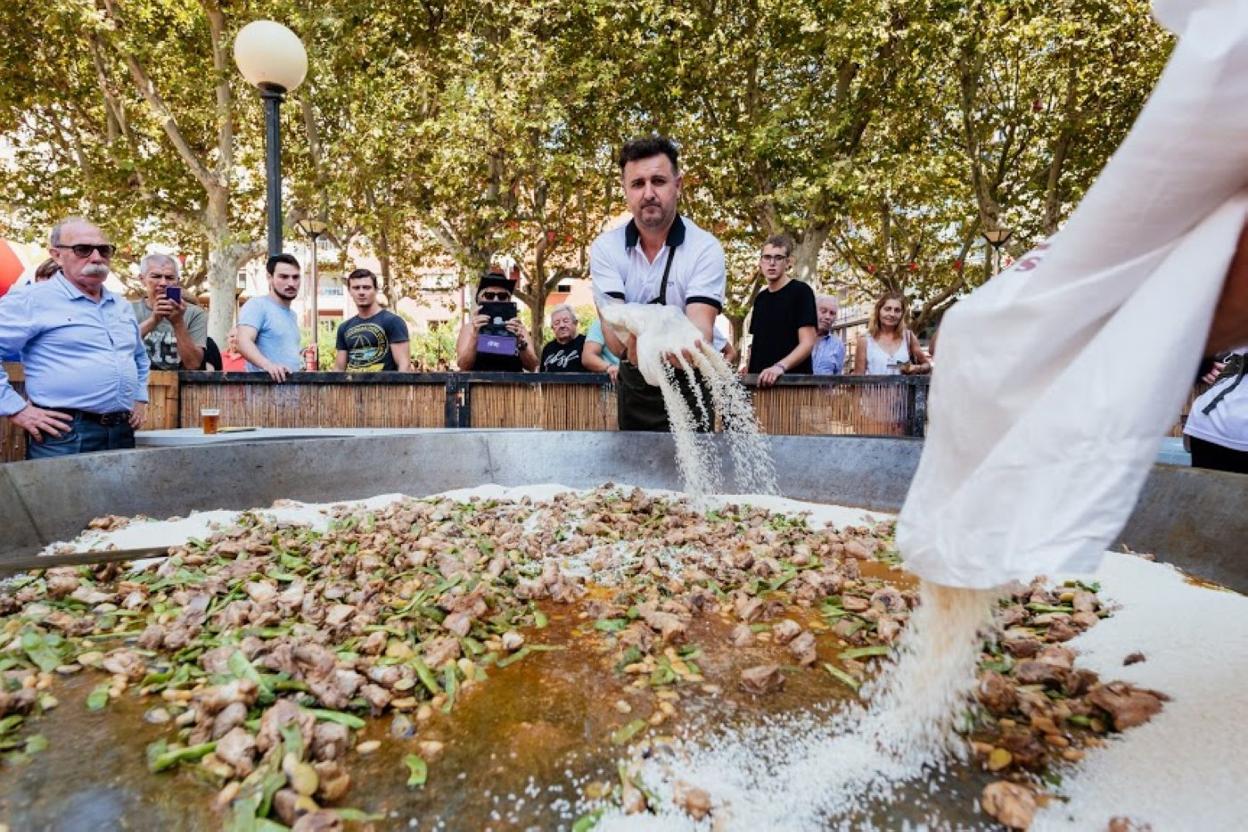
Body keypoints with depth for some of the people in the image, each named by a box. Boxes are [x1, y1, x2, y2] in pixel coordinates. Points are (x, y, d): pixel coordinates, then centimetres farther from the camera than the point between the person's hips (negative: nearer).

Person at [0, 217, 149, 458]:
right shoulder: (34, 301, -5)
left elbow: (140, 356, 31)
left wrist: (140, 398, 20)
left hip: (123, 434, 6)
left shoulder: (122, 306, 17)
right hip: (65, 437, -6)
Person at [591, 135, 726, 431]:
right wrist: (631, 346, -45)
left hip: (687, 387, -3)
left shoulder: (705, 248, -16)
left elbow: (700, 325, -27)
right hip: (633, 386, 3)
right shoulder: (605, 247, -9)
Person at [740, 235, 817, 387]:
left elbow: (807, 343, -12)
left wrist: (780, 366, -27)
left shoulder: (801, 291, -4)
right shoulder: (760, 298, 16)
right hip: (759, 380, 6)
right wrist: (746, 372, 5)